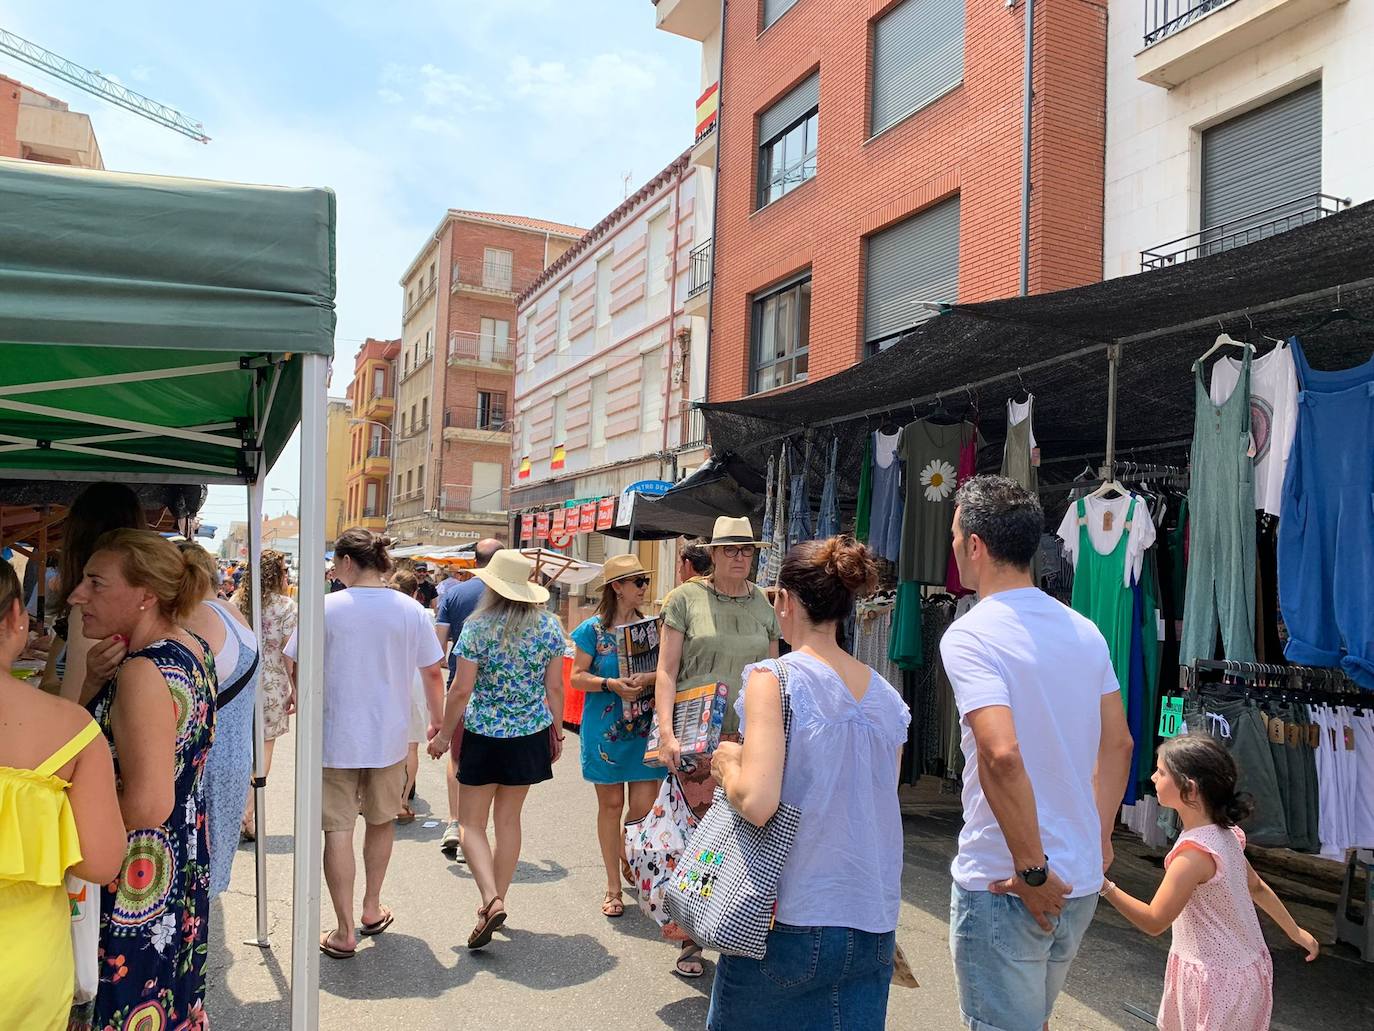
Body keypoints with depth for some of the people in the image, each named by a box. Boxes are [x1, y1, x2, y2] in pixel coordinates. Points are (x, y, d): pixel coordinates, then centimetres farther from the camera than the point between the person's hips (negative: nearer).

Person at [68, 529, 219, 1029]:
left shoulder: (144, 672, -25)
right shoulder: (193, 650, 2)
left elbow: (147, 805, -28)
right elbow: (101, 738, 13)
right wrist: (95, 682, -5)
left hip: (134, 886, -9)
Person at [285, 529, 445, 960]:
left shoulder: (327, 608, -11)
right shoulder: (411, 610, -5)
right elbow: (433, 672, 0)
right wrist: (438, 722, 13)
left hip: (336, 736, -3)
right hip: (390, 735, 3)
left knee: (338, 830, 6)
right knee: (382, 821, 21)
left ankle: (344, 932, 9)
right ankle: (372, 909, 35)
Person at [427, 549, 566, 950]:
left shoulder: (478, 626, -11)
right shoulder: (550, 626, -2)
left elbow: (461, 690, -11)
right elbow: (554, 687, 2)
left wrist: (444, 734, 2)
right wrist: (557, 733, 13)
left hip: (483, 736, -3)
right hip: (530, 735, 4)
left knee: (472, 823, 8)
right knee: (508, 818, 16)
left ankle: (491, 901, -9)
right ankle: (498, 900, 25)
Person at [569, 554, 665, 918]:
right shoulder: (593, 628, -3)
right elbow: (577, 677, -3)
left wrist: (649, 679, -13)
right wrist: (612, 684, -18)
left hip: (644, 728, 2)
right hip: (605, 728, -2)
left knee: (644, 805, -1)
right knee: (611, 804, 7)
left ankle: (629, 860, 30)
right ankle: (613, 885, 21)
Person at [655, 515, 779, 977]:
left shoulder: (763, 604, 11)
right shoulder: (686, 599, 1)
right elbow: (666, 672, -2)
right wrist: (667, 733, -13)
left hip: (751, 738, 3)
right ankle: (691, 939, 14)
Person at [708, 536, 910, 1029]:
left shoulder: (773, 678, -14)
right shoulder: (888, 696, 5)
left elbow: (756, 803, -23)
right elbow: (877, 809, 13)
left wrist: (726, 763, -4)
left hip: (789, 920, -5)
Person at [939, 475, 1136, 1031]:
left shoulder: (969, 636, -18)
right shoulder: (1084, 631, 4)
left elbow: (1001, 755, -30)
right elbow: (1118, 744, 10)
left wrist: (1032, 872, -21)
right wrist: (1098, 838, 18)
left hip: (1004, 887, -7)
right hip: (1080, 886, 8)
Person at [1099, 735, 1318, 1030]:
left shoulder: (1195, 852, -29)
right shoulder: (1225, 833, -2)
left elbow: (1154, 922, -26)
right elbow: (1257, 887, 11)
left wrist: (1105, 886, -29)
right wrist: (1295, 932, 26)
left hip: (1219, 979, -9)